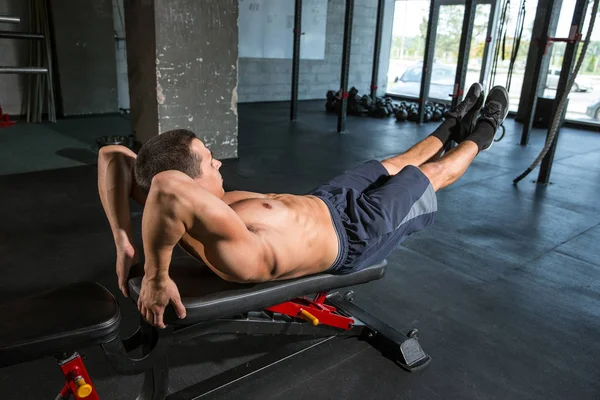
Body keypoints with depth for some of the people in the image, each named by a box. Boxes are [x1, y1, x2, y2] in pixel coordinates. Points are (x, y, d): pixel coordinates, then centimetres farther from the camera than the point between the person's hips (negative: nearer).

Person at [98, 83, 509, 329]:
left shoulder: (191, 224, -20)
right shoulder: (232, 255, -45)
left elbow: (113, 155, -17)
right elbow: (168, 188, -65)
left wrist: (123, 239, -26)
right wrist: (156, 274, -49)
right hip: (351, 235, -7)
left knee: (402, 162, 25)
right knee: (429, 173, 15)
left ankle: (452, 126, 53)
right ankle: (479, 137, 46)